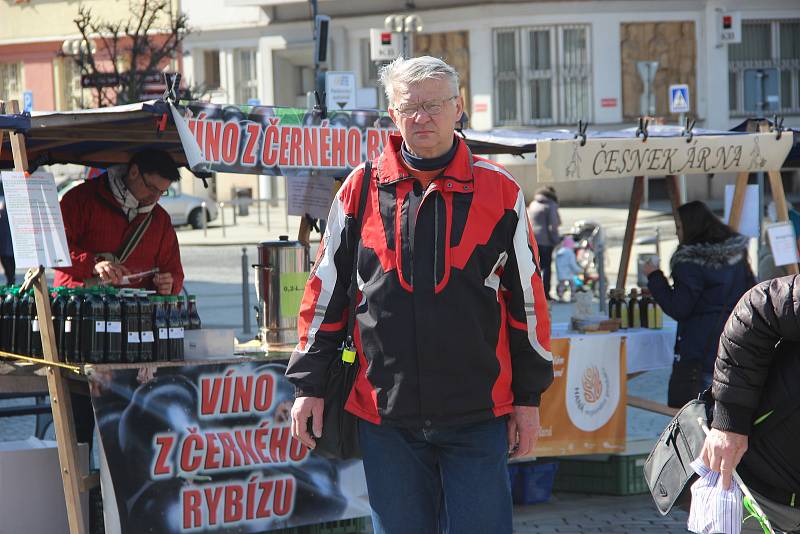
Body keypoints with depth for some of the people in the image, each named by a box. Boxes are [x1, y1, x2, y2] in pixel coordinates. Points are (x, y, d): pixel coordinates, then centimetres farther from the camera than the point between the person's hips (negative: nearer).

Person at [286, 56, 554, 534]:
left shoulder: (498, 191, 1)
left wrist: (529, 397, 5)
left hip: (478, 415, -1)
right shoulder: (361, 190, 4)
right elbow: (326, 294, 10)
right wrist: (310, 385, 7)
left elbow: (527, 298, 6)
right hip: (385, 413, 1)